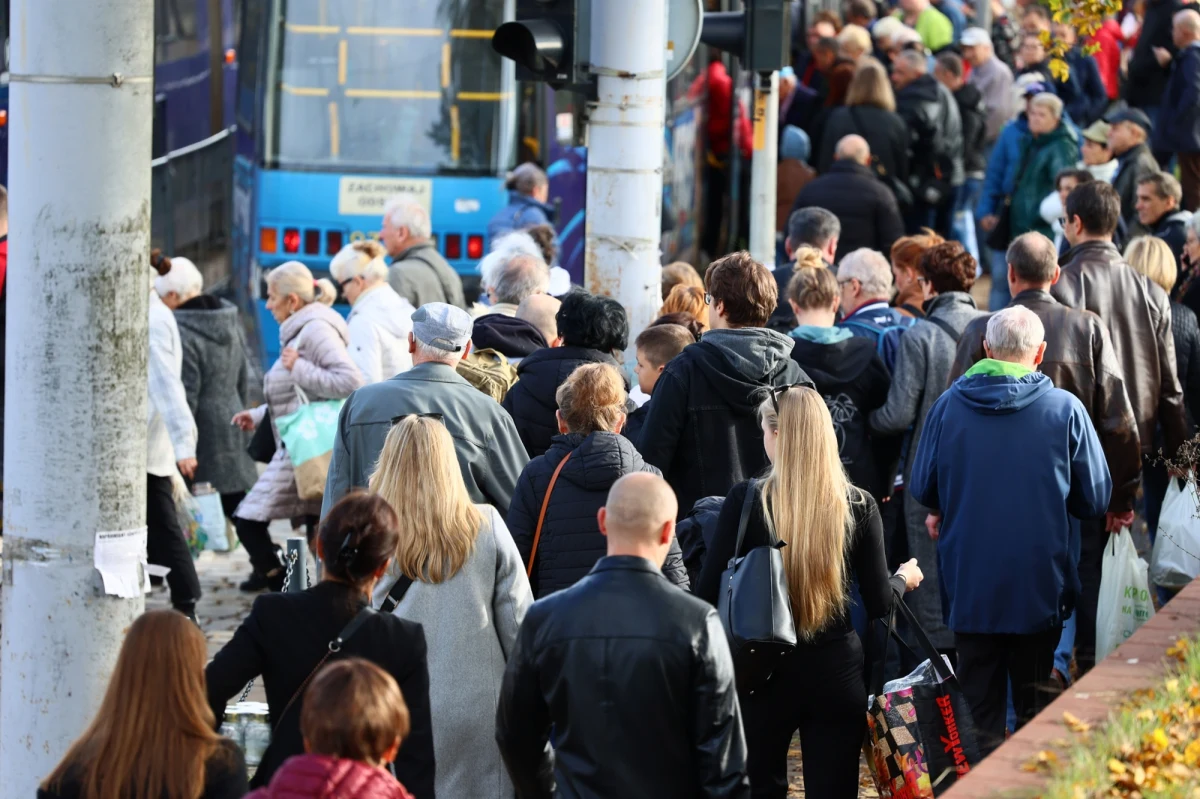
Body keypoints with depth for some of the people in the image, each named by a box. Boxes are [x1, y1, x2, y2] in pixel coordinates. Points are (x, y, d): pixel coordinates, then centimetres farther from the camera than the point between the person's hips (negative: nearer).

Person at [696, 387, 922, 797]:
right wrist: (904, 578, 23)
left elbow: (710, 592, -10)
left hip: (765, 670, -1)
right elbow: (878, 603, 1)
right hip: (836, 672, 1)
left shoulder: (746, 501, -11)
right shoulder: (858, 506, -4)